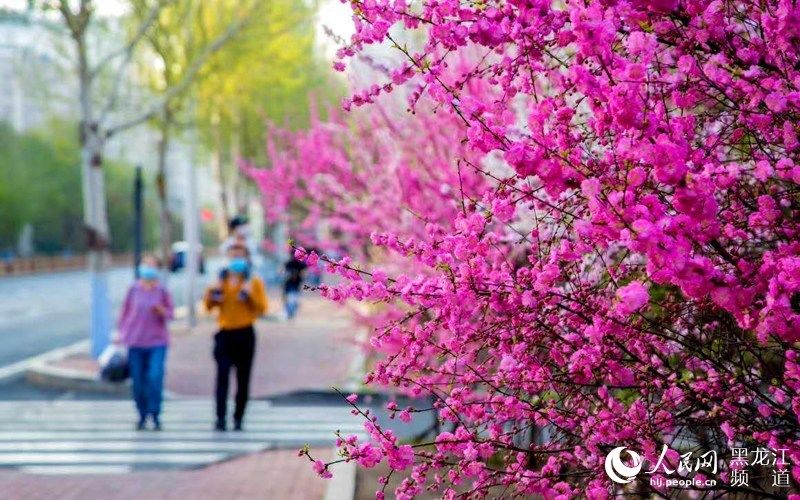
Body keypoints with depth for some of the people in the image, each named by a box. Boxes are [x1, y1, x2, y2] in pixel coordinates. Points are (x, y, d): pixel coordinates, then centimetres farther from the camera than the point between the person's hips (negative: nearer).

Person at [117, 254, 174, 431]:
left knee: (155, 377, -15)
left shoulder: (161, 290, -1)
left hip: (157, 340, -1)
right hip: (135, 341, 2)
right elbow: (125, 311, 10)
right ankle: (142, 415, 19)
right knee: (138, 381, 4)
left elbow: (170, 313, 4)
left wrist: (161, 311, -16)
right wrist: (122, 332, 9)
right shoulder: (134, 289, 2)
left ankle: (155, 415, -4)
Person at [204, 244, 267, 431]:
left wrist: (250, 294, -16)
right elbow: (208, 306, 10)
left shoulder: (254, 282, 4)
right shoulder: (221, 280, 11)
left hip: (245, 335, -1)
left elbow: (262, 308, -4)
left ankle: (238, 419, 11)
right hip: (224, 334, 1)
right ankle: (221, 418, -16)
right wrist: (212, 292, -6)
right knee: (222, 376, -12)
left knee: (243, 379, 3)